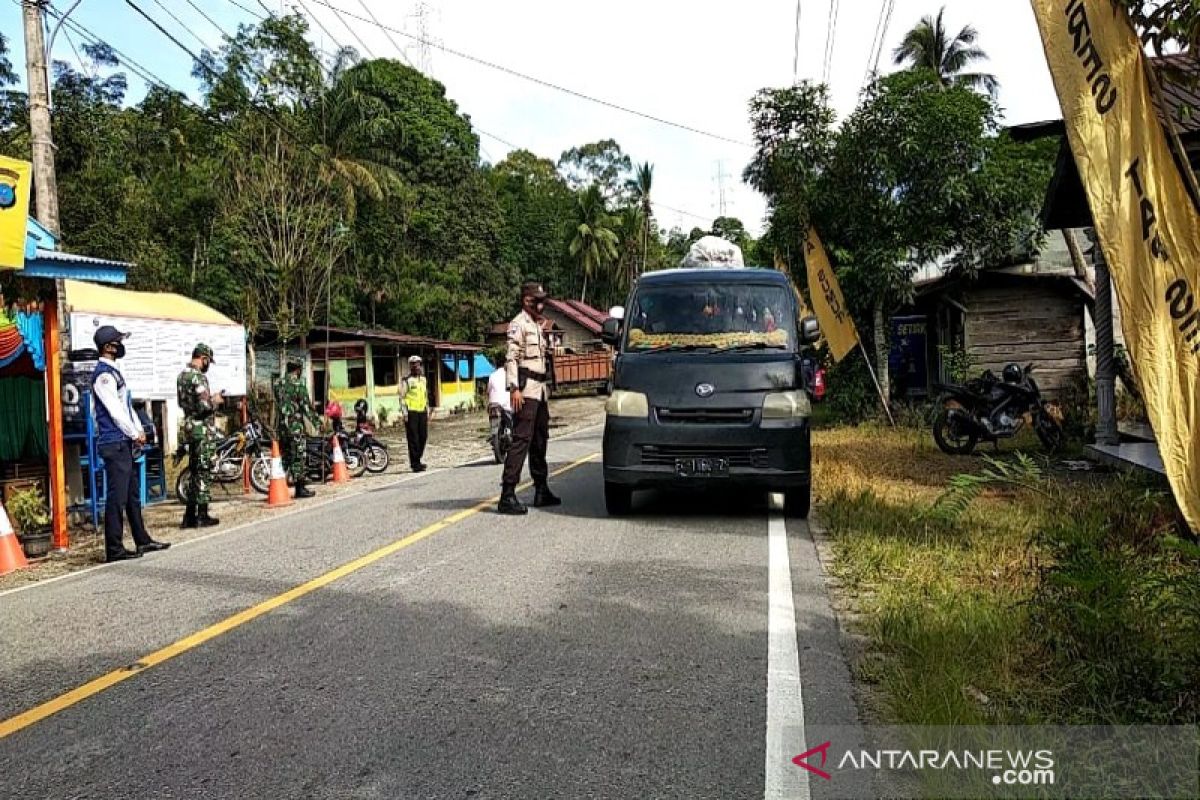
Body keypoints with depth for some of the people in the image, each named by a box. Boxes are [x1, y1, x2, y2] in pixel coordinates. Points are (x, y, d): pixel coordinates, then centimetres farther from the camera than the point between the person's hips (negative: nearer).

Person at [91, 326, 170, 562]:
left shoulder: (115, 371, 18)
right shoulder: (103, 374, -13)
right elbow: (115, 410, -17)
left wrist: (139, 430, 10)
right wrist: (135, 434, -9)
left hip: (125, 442, 10)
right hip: (114, 443, -10)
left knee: (133, 494, 15)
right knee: (117, 497, -7)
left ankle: (143, 540, 24)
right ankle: (114, 549, -3)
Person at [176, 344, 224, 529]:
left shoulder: (182, 374, 13)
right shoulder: (199, 376, -16)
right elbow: (204, 405, -24)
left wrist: (210, 398, 21)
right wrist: (215, 400, -4)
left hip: (189, 428, 9)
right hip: (203, 430, -9)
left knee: (194, 471, 14)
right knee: (204, 472, -3)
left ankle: (190, 516, 17)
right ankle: (202, 516, 0)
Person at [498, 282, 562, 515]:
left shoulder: (538, 326, 21)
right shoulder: (518, 324, -7)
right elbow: (511, 358, -16)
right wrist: (514, 388, -25)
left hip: (540, 390, 10)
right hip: (526, 390, -10)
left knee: (540, 440, 14)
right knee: (521, 439, -14)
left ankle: (542, 491, 24)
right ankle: (507, 496, -16)